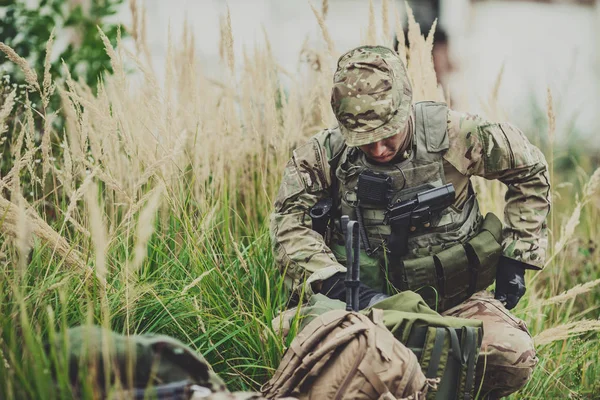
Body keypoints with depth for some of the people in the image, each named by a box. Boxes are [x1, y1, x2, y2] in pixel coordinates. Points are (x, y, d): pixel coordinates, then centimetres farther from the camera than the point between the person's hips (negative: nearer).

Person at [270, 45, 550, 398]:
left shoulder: (452, 133, -10)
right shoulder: (325, 155, -9)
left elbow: (530, 169, 4)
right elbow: (289, 227, -15)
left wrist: (516, 257, 1)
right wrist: (342, 286, -31)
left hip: (456, 299, 0)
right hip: (371, 302, 0)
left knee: (514, 356, -27)